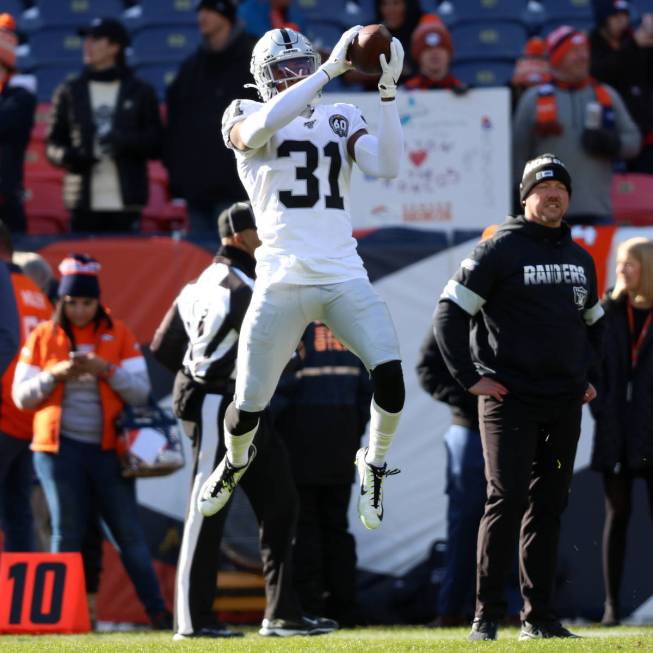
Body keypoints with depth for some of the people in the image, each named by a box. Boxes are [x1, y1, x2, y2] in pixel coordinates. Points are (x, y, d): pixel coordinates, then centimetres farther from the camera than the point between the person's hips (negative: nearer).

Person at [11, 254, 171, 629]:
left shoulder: (118, 334, 5)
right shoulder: (43, 337, 6)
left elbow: (141, 391, 0)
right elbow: (22, 396, 4)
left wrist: (106, 370, -15)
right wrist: (55, 375, -12)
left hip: (108, 447, 0)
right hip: (60, 447, 0)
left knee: (129, 531, 0)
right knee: (67, 532, 0)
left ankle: (157, 611, 1)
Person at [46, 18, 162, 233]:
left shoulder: (140, 92, 7)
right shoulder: (70, 92, 12)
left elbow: (156, 144, 4)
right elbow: (53, 144, 12)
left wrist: (124, 141, -14)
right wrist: (69, 157, -10)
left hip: (125, 201, -1)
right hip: (84, 202, 1)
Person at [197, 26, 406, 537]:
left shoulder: (342, 119, 14)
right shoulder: (244, 117, 6)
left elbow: (387, 166, -2)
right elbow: (259, 129, -20)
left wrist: (388, 92, -9)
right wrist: (331, 69, -22)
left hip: (345, 279, 2)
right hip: (282, 282, -2)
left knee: (390, 375, -19)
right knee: (249, 407, -1)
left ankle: (374, 466, 9)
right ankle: (236, 461, 36)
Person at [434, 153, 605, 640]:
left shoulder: (581, 259, 15)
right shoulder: (499, 250, -4)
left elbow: (594, 321, 31)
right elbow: (449, 314, -6)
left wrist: (585, 373, 19)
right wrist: (469, 378, -10)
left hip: (565, 404, 6)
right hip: (510, 399, -6)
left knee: (549, 507, 6)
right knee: (507, 500, -11)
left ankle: (539, 617, 11)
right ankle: (486, 616, -8)